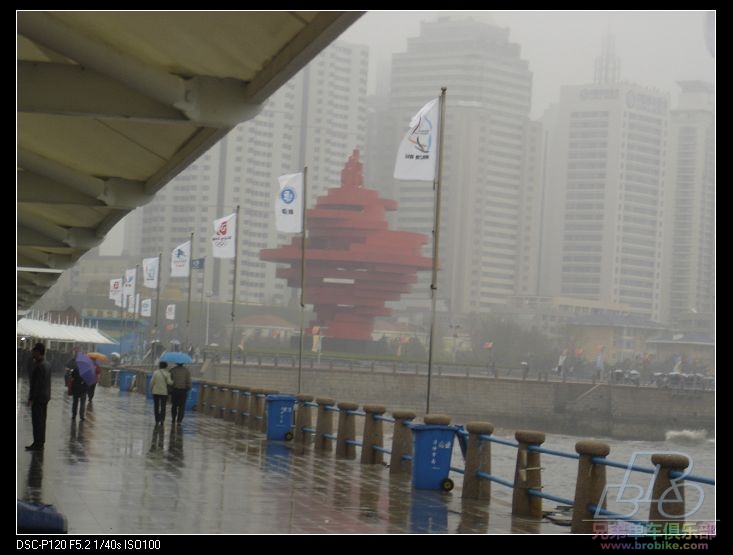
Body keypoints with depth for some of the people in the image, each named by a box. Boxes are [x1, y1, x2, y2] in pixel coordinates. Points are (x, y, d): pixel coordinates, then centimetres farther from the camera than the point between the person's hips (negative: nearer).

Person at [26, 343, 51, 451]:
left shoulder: (39, 366, -20)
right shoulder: (47, 364, 11)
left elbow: (37, 383, -22)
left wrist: (31, 398, -18)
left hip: (38, 397, -10)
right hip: (45, 396, 10)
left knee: (37, 421, -5)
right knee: (41, 421, 14)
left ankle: (37, 444, -3)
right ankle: (40, 443, 19)